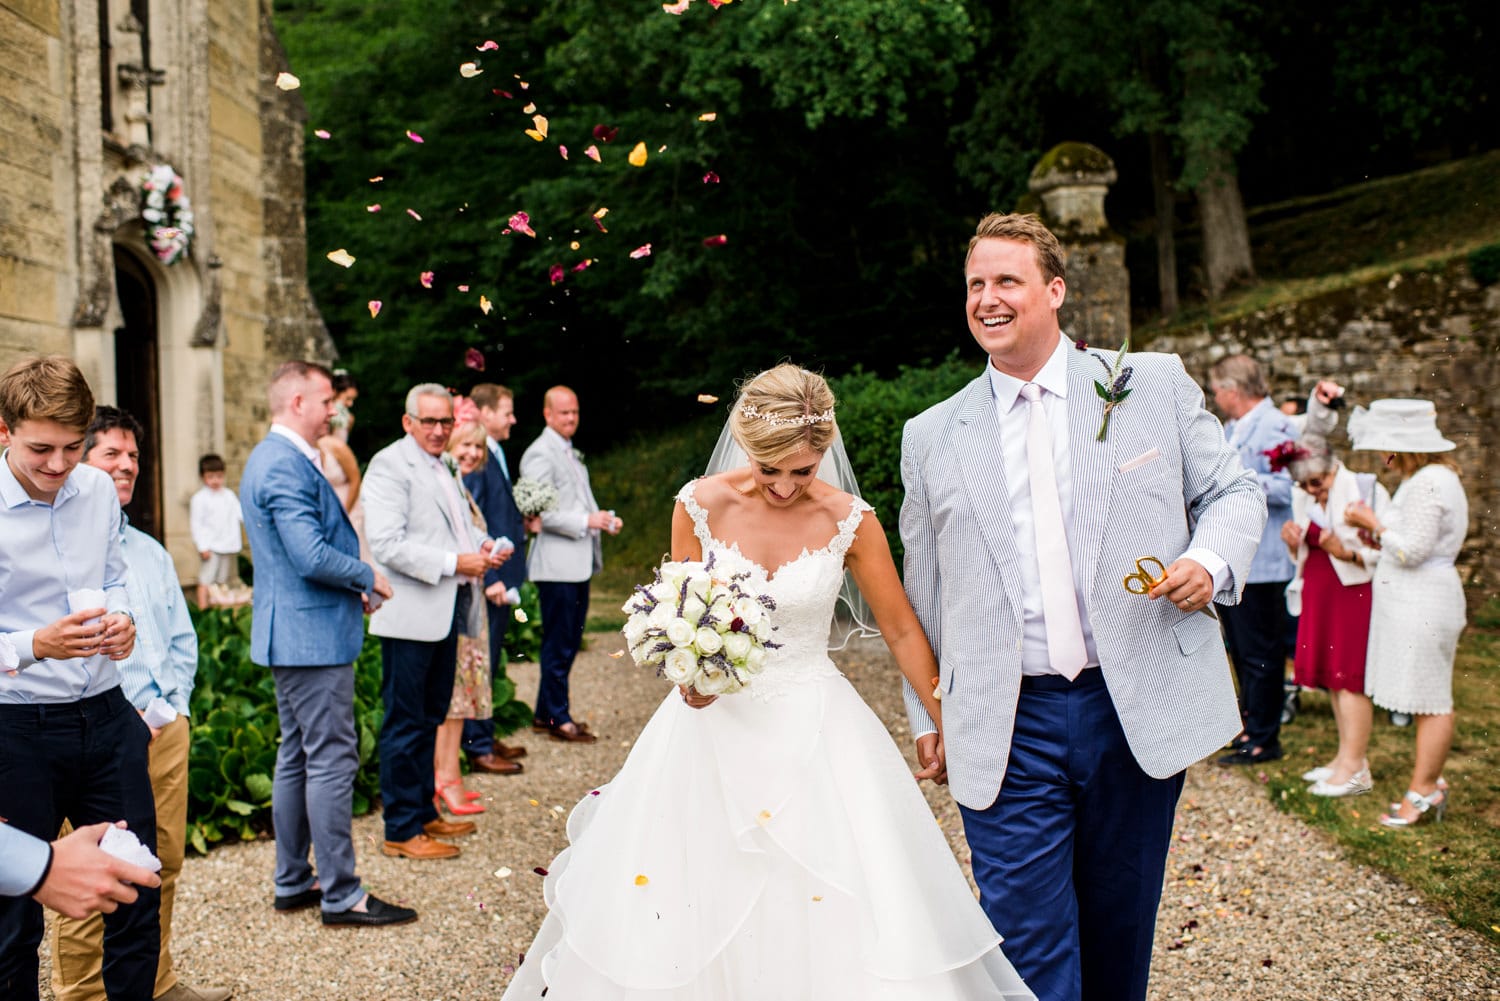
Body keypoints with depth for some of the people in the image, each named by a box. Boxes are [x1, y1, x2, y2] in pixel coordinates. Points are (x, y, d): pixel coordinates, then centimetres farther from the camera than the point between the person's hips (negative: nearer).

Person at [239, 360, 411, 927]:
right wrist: (368, 577, -10)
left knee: (297, 759, 16)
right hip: (313, 635, -11)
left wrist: (351, 587, 16)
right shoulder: (288, 466, -19)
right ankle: (340, 895, 1)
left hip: (290, 634, 11)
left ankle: (293, 883, 24)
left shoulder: (268, 459, 16)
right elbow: (312, 557, -26)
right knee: (332, 760, -5)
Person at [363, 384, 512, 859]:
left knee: (431, 717, 17)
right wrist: (454, 563, -21)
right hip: (410, 615, -9)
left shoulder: (445, 466, 16)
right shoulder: (389, 465, -12)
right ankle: (401, 829, 6)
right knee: (405, 722, -2)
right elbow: (387, 545, -21)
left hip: (445, 611, 9)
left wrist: (483, 545, 7)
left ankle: (424, 813, 29)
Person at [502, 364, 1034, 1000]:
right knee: (681, 902, 5)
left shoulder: (849, 522, -10)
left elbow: (902, 632, 0)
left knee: (831, 914, -4)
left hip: (812, 727, -1)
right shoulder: (700, 505, -8)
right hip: (713, 722, 1)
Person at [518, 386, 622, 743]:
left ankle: (546, 713, 24)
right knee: (558, 644, -2)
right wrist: (587, 521, -22)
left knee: (570, 641, 14)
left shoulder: (571, 454, 19)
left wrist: (605, 521, 8)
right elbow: (540, 513, -19)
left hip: (579, 563, 10)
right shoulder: (540, 454, -11)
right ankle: (558, 718, 6)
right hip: (556, 564, -10)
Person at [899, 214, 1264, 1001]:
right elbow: (923, 588, 12)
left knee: (1119, 933, 15)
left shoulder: (1153, 384, 4)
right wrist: (926, 710, 14)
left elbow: (1234, 491, 9)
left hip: (1140, 711, 0)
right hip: (1008, 730, 0)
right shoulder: (931, 438, 6)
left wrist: (1211, 559, -12)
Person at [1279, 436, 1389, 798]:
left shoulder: (1366, 491, -10)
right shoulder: (1303, 499, 10)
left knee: (1349, 676, -8)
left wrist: (1346, 552, -27)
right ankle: (1347, 757, 17)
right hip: (1318, 592, 7)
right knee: (1331, 677, 9)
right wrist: (1294, 543, -3)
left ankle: (1354, 768, -4)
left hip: (1355, 591, -7)